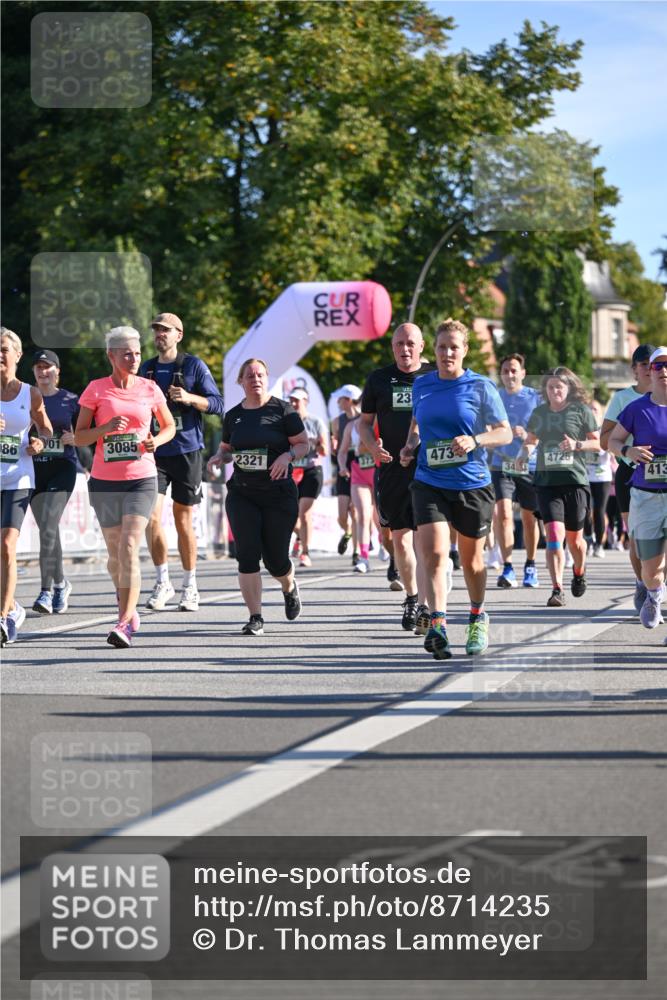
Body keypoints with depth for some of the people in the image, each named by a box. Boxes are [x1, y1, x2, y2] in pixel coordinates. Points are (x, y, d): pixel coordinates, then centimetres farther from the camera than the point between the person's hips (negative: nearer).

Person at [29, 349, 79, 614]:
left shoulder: (70, 400, 4)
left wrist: (73, 438, -10)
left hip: (62, 468, -3)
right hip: (34, 468, 3)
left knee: (48, 527, -17)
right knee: (48, 530, 10)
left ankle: (47, 591, -17)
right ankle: (61, 584, 28)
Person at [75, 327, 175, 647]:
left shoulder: (150, 389, 4)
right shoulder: (96, 390, 0)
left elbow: (169, 426, 17)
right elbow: (79, 436, 1)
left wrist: (157, 440, -5)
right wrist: (106, 428, -18)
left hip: (141, 480, -1)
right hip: (105, 481, 1)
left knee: (129, 547, -17)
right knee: (115, 552, 11)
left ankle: (124, 624, -21)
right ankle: (128, 607, 38)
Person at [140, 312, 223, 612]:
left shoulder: (194, 366, 1)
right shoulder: (146, 369, 13)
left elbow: (217, 404, -4)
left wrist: (189, 398, -18)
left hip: (187, 452, -2)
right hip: (154, 452, 3)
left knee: (183, 519, 3)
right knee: (151, 516, -12)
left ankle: (189, 586, 14)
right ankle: (162, 582, 0)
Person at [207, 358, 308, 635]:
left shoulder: (282, 410, -2)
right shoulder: (233, 415, 9)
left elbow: (304, 444, 0)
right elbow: (226, 447, 21)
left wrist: (288, 455, -20)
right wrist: (218, 457, -1)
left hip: (279, 494, -3)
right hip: (241, 495, 3)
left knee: (275, 560, 3)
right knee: (247, 555, -10)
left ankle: (289, 588, 39)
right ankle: (255, 618, -4)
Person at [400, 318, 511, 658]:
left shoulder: (480, 387, -4)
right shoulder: (421, 385, 6)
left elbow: (505, 432, -1)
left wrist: (475, 441, -19)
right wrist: (411, 444, 4)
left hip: (472, 484, -1)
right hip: (429, 483, 2)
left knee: (471, 558, 14)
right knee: (434, 554, -16)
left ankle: (478, 619, 36)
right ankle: (437, 625, -23)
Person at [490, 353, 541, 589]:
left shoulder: (536, 398, 1)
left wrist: (527, 435, -18)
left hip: (530, 466, -1)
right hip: (501, 466, 1)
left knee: (529, 518, 7)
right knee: (503, 514, -14)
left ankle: (530, 566, 24)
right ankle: (507, 569, -14)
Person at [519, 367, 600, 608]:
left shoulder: (581, 411, 2)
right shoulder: (539, 413, 10)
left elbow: (597, 443, 4)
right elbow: (530, 440, 23)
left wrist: (577, 445, -13)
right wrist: (524, 453, 2)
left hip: (575, 481, -1)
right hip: (546, 482, 1)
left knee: (574, 538, 9)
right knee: (554, 534, -14)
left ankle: (579, 572, 41)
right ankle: (557, 590, -14)